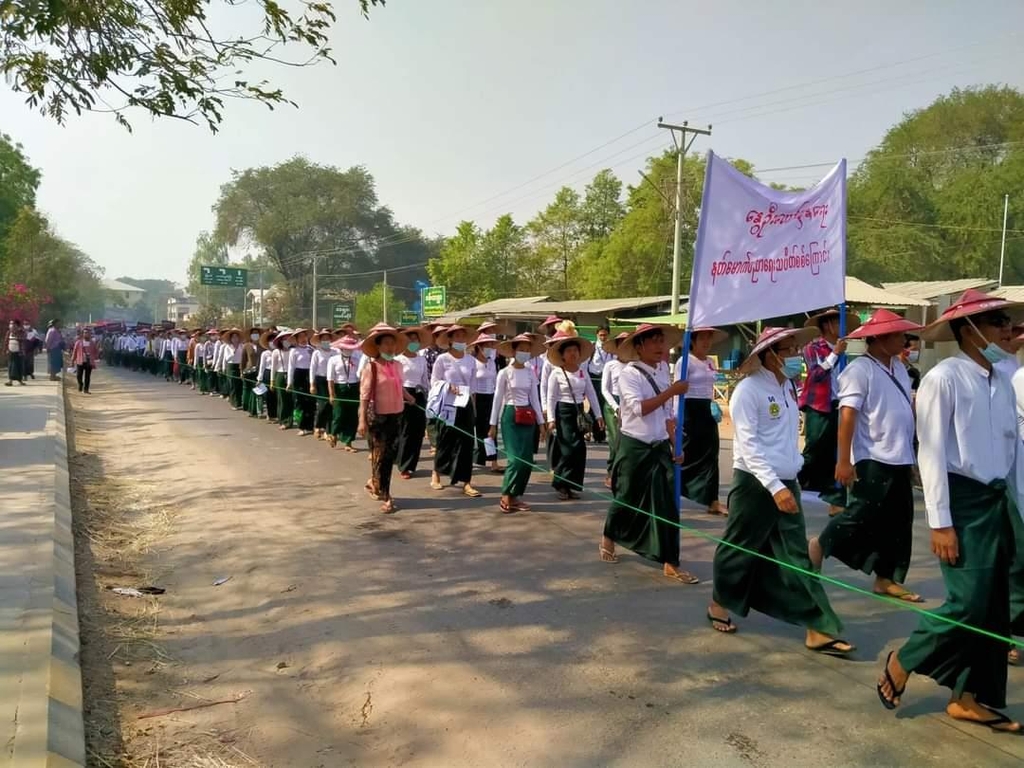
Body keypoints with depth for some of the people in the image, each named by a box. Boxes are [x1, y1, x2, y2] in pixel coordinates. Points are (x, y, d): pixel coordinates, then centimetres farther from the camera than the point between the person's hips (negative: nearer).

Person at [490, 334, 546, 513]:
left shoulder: (531, 373, 7)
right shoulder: (505, 373, -6)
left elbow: (535, 398, 10)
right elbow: (497, 399, -2)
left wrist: (541, 421, 7)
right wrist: (493, 424, -2)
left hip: (527, 417, 5)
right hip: (510, 416, -5)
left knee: (527, 459, 2)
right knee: (517, 457, -13)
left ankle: (515, 496, 13)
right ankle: (506, 497, -1)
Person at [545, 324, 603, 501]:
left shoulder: (583, 372, 7)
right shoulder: (556, 373, -7)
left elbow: (591, 394, 8)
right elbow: (551, 398, -8)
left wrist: (598, 415, 5)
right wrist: (551, 419, -15)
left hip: (579, 412, 5)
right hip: (563, 412, -5)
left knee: (578, 449, 5)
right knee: (573, 448, -11)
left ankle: (569, 485, 17)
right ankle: (561, 483, 3)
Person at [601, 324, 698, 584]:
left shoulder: (663, 374, 8)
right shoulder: (629, 373, -11)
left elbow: (668, 416, 13)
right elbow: (639, 408, -22)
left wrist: (676, 446, 8)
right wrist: (671, 392, -23)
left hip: (660, 447, 6)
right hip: (634, 447, -5)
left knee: (666, 504, 2)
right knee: (626, 498, 8)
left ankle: (670, 563, 7)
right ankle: (608, 539, 35)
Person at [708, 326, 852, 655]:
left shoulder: (788, 386, 10)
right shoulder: (749, 390, -14)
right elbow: (749, 445, -19)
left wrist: (786, 483, 11)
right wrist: (774, 486, -24)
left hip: (787, 483, 7)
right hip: (755, 483, -7)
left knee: (796, 556, 6)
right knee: (739, 549, 8)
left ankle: (818, 630, 7)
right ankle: (719, 603, 31)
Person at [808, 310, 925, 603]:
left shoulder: (899, 368, 13)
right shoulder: (860, 370, -12)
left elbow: (906, 411, 19)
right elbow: (848, 416, -17)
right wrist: (844, 461, -21)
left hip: (900, 460, 8)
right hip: (873, 460, -8)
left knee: (897, 522, 11)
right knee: (862, 517, -5)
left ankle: (885, 578, 22)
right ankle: (819, 546, 17)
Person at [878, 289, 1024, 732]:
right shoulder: (944, 379, -12)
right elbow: (932, 453, -14)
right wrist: (940, 522, -16)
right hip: (962, 499, -8)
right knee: (969, 603, -10)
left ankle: (969, 698, 23)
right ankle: (902, 662, 14)